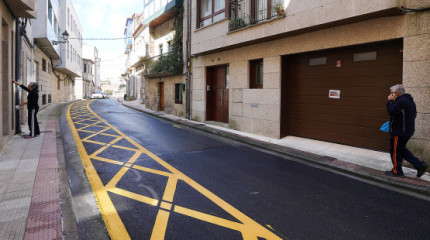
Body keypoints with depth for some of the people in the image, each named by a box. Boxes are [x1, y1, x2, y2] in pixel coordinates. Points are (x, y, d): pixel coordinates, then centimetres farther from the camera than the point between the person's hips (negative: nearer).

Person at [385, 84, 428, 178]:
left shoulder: (401, 101, -20)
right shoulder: (409, 100, 14)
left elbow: (391, 111, -26)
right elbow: (413, 115, 21)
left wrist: (390, 101, -12)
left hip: (399, 132, -10)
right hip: (408, 130, 10)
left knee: (395, 151, 2)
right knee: (401, 149, 21)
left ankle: (396, 172, 12)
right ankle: (420, 165, 16)